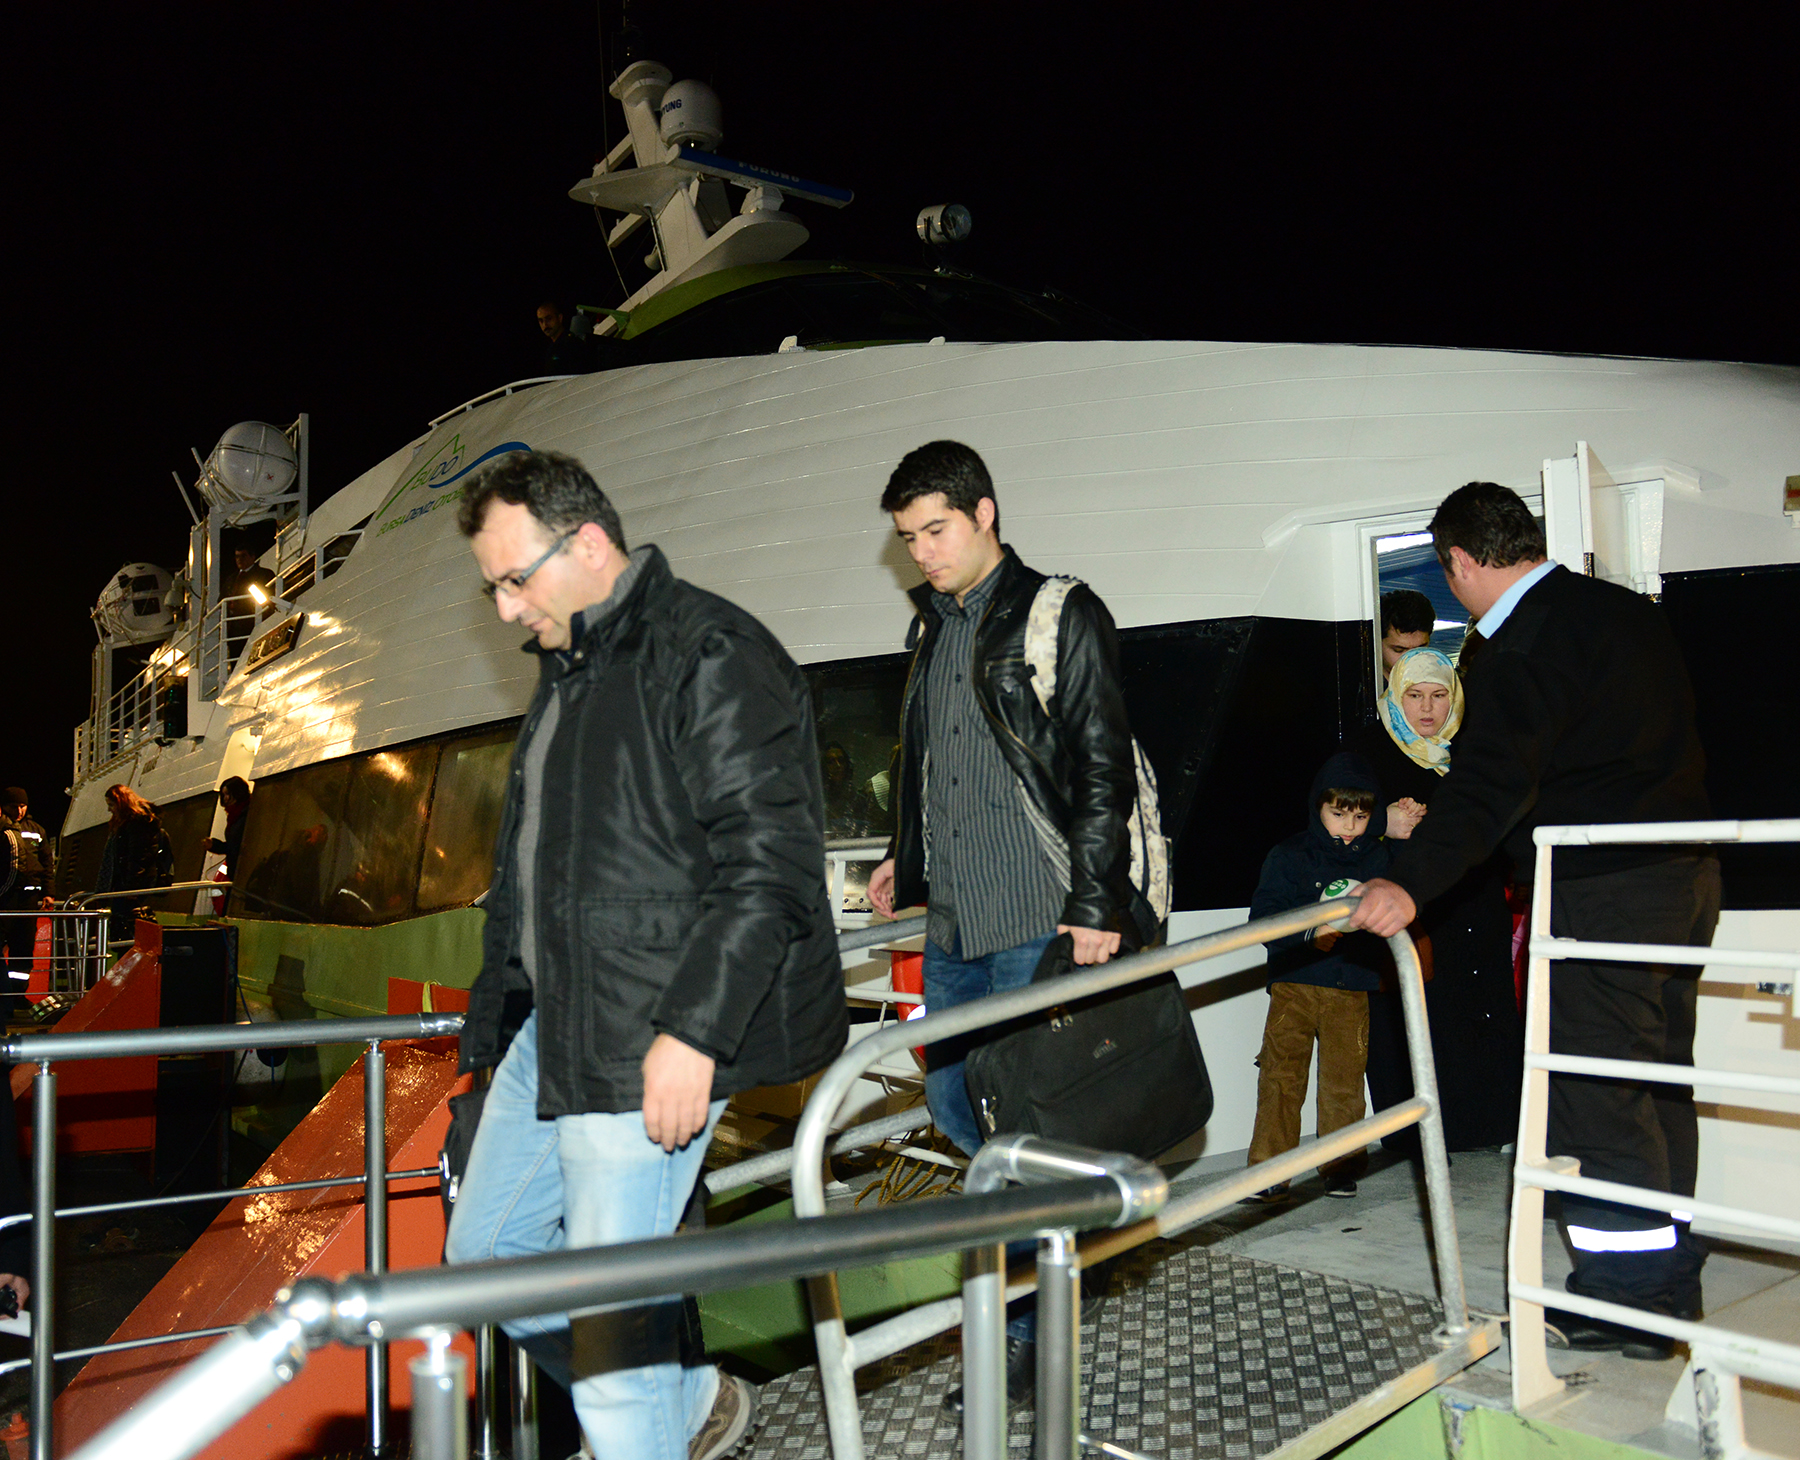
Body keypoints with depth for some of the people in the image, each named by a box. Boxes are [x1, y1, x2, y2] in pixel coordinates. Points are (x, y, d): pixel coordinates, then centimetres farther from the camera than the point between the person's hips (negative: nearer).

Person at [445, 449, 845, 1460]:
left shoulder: (713, 656, -15)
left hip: (655, 1046, -10)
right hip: (554, 1026, 10)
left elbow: (767, 870, -22)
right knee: (486, 1249, 19)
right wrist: (500, 996, 23)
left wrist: (691, 1032, -25)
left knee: (611, 1301, -4)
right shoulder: (567, 669, 16)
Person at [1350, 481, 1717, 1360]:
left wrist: (1413, 879, -36)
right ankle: (1670, 1275, 29)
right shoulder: (1627, 611, 14)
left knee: (1593, 1088, -2)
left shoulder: (1525, 647, -16)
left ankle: (1624, 1295, 5)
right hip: (1685, 871, 10)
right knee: (1659, 1077, 17)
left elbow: (1492, 783, -28)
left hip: (1604, 890, -10)